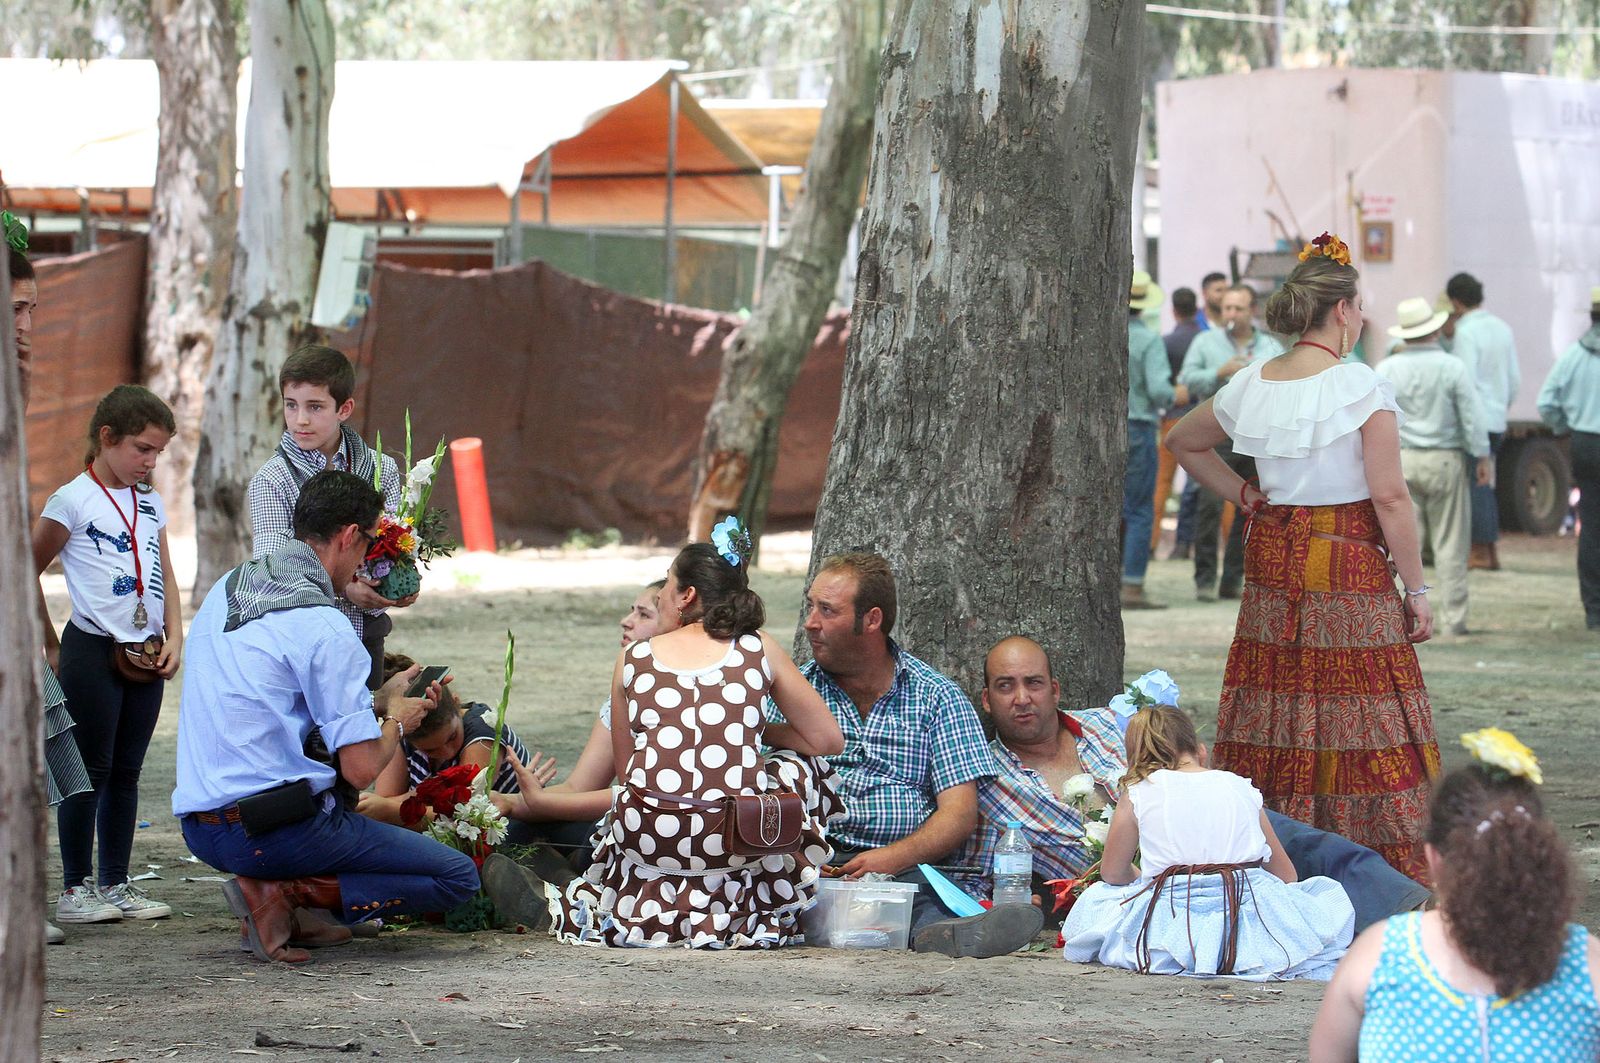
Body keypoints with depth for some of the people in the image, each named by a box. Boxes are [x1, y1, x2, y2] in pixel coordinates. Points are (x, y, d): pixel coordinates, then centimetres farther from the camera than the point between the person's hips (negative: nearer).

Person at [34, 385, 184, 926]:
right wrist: (47, 644, -4)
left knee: (126, 772, 9)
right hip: (93, 652, -6)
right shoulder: (73, 502, -7)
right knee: (90, 771, -2)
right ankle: (76, 888, 4)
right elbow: (27, 575, -5)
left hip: (146, 654, 6)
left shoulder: (151, 503, 13)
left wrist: (174, 637, 3)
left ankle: (115, 883, 16)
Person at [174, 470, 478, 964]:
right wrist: (395, 722, 8)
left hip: (198, 828, 9)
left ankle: (290, 919, 14)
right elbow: (362, 770, -15)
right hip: (271, 831, -9)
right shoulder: (324, 629, -14)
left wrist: (376, 701, 26)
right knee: (458, 877, 0)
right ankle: (281, 894, -10)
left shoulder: (226, 589, 12)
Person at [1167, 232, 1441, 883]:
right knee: (1364, 726, -4)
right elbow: (1389, 497, -13)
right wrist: (1416, 590, -7)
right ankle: (1391, 870, -4)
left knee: (1275, 714, 9)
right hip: (1352, 569, -5)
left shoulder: (1251, 385, 5)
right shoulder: (1362, 388, -12)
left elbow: (1181, 442, 22)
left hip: (1272, 559, 6)